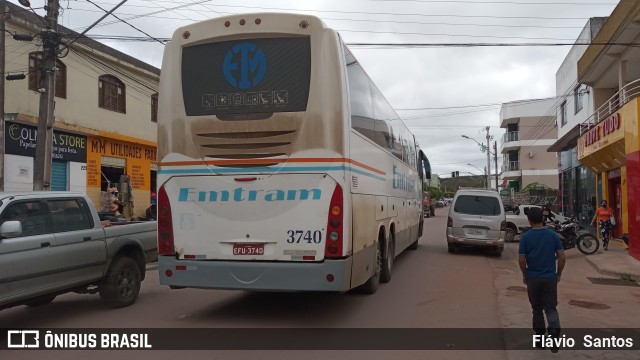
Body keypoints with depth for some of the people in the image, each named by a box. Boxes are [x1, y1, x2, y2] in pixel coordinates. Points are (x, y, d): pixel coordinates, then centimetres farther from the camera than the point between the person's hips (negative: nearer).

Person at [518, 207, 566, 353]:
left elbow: (521, 260, -7)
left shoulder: (525, 237, -7)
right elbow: (561, 256, -2)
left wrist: (524, 275, 8)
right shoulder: (553, 235, -2)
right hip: (550, 277, 1)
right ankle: (554, 331, -18)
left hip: (533, 278, -1)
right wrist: (558, 274, 10)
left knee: (537, 308, 14)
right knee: (551, 308, 7)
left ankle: (540, 338, 22)